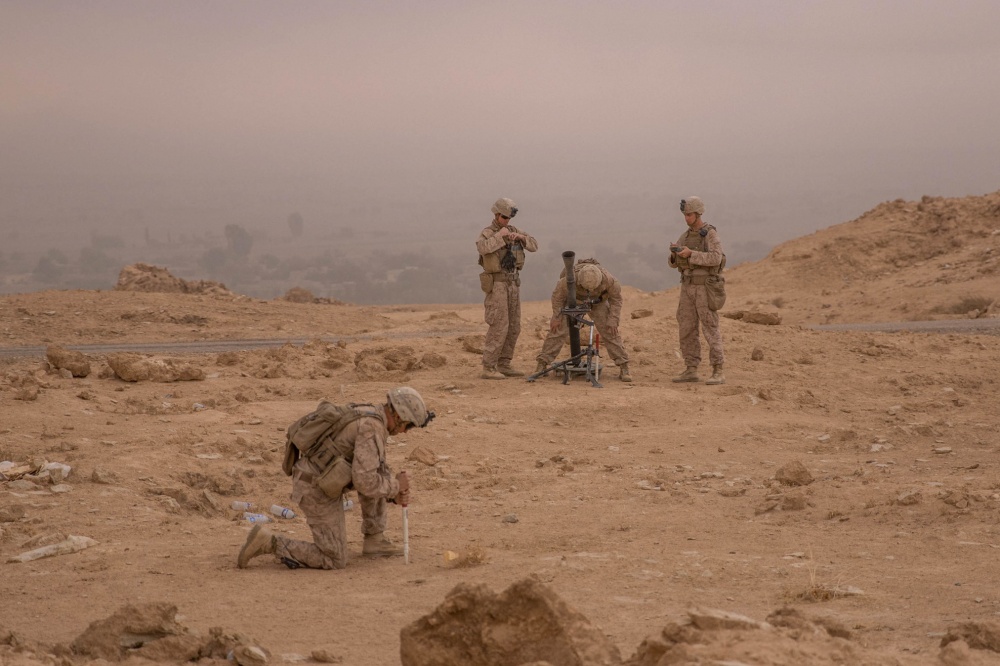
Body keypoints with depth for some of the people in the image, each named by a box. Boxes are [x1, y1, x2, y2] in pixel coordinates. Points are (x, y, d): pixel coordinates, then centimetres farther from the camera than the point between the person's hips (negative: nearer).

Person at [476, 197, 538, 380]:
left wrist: (521, 237, -12)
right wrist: (499, 235, -25)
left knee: (513, 326, 8)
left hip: (513, 282, 8)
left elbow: (534, 245, 7)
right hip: (497, 283, -8)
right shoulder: (487, 233, -10)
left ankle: (504, 365, 15)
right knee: (499, 326, -12)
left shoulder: (513, 230, 12)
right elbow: (482, 248, -33)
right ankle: (488, 368, -9)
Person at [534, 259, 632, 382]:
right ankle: (542, 365, -6)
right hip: (573, 299, -1)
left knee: (609, 332, -10)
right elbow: (558, 293, -21)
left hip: (597, 301, 1)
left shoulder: (608, 279, -39)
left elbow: (616, 297, -18)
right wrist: (556, 317, -14)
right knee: (558, 330, -12)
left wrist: (613, 321, -20)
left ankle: (624, 369, -6)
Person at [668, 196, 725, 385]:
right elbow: (675, 262, 12)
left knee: (710, 330, -8)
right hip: (688, 287, 7)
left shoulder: (711, 234, -11)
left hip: (705, 288, -7)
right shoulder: (686, 235, 13)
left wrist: (690, 254, -29)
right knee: (686, 329, 4)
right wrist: (675, 252, -13)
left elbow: (715, 259, -26)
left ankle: (718, 373, -7)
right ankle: (691, 371, 11)